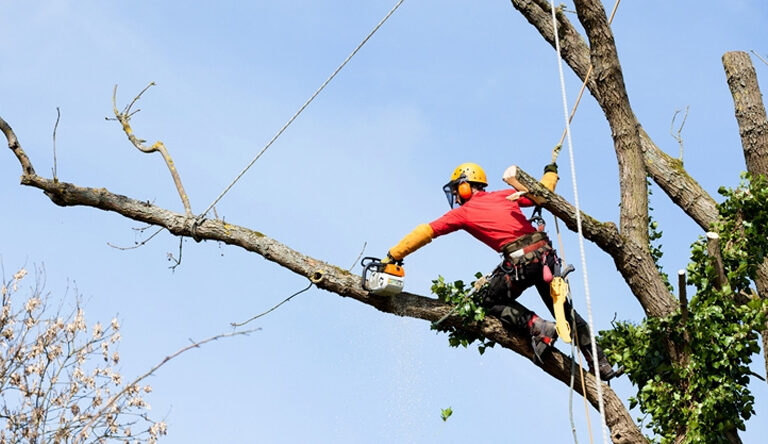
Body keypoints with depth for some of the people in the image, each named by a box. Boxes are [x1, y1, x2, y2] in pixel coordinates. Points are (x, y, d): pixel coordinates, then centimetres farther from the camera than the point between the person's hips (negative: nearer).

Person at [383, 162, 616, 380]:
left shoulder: (463, 212, 10)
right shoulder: (504, 196, 20)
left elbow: (426, 232, 10)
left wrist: (393, 255, 13)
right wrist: (550, 173, 45)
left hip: (519, 261, -6)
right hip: (545, 254, 6)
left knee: (492, 301, 18)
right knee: (563, 308, 18)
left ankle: (537, 327, -4)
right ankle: (601, 364, 17)